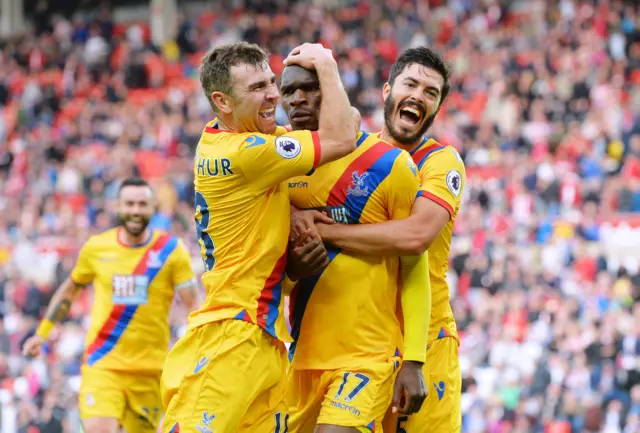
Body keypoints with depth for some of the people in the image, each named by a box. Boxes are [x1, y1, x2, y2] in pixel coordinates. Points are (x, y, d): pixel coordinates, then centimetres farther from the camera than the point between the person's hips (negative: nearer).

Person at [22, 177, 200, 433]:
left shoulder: (171, 250, -2)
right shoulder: (96, 248, 3)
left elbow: (192, 305, -3)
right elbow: (70, 288, 20)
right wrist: (42, 333, 19)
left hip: (150, 368, 1)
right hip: (103, 364, 0)